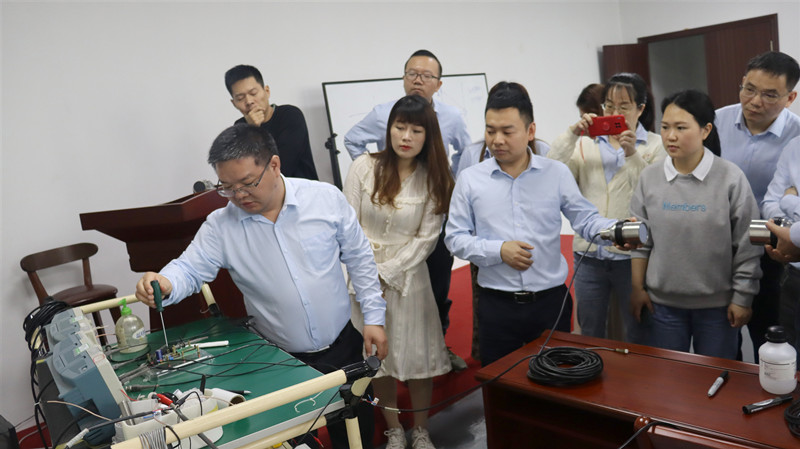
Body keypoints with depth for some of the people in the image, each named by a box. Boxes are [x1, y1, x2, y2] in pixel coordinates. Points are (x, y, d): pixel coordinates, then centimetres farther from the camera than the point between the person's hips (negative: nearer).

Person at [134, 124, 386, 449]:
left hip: (344, 348, 1)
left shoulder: (326, 198, -10)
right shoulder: (221, 226, -9)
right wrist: (164, 284, -32)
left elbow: (359, 259, -3)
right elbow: (190, 268, -8)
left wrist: (373, 317, -3)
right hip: (282, 361, 0)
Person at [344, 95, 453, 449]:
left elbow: (425, 239, -6)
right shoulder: (364, 167, -5)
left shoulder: (434, 180, -4)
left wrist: (386, 273, -12)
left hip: (408, 277, 0)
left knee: (418, 355, 6)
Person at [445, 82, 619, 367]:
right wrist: (499, 250, -12)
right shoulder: (470, 179, 0)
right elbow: (455, 238, 1)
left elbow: (585, 219, 1)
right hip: (497, 305, 0)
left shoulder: (557, 174, 2)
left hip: (551, 301, 1)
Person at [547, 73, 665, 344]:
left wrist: (633, 155, -21)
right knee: (589, 335, 15)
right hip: (589, 255, 2)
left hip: (631, 255, -2)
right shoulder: (586, 143, 10)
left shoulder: (654, 145, 4)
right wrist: (572, 134, -12)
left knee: (638, 337, 10)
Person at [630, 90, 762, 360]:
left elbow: (746, 246, -5)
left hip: (717, 304, -2)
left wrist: (742, 299, -4)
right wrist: (638, 287, 4)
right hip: (663, 301, 2)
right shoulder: (649, 177, -2)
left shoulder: (730, 178, -10)